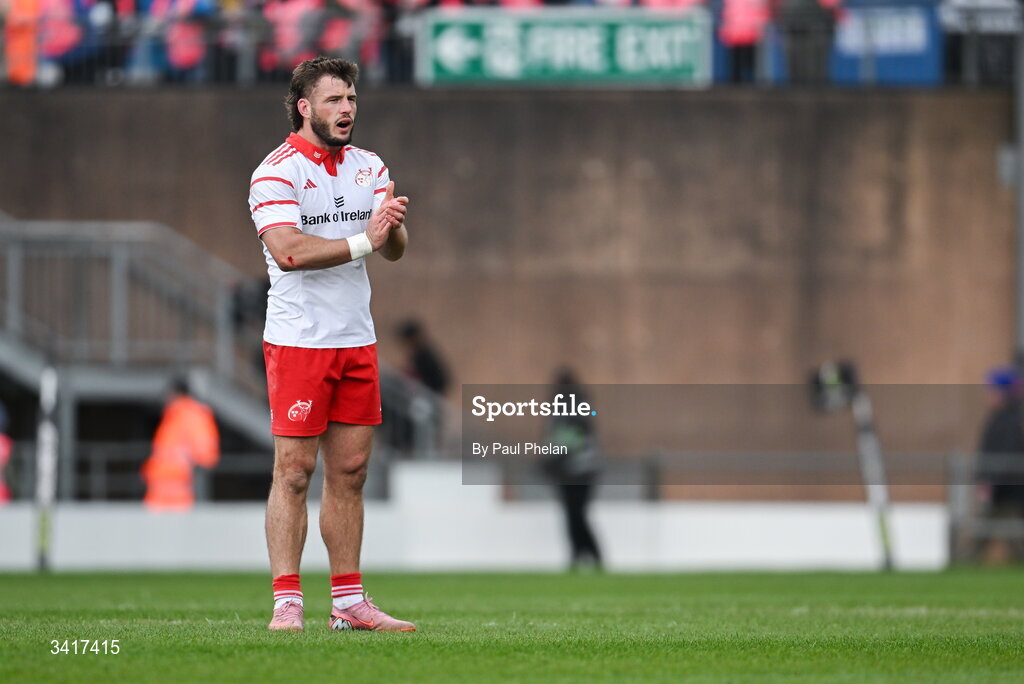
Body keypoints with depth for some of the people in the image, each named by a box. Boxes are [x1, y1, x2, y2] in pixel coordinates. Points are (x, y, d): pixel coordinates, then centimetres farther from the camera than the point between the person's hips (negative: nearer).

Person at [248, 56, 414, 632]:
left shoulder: (370, 167, 12)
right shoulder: (278, 171, -9)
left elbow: (394, 251, 7)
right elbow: (288, 250, -22)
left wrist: (394, 227, -15)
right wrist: (362, 242, -19)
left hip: (357, 341, 6)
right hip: (298, 341, -6)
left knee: (350, 472, 8)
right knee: (294, 472, -6)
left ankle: (349, 602, 12)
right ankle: (287, 602, -5)